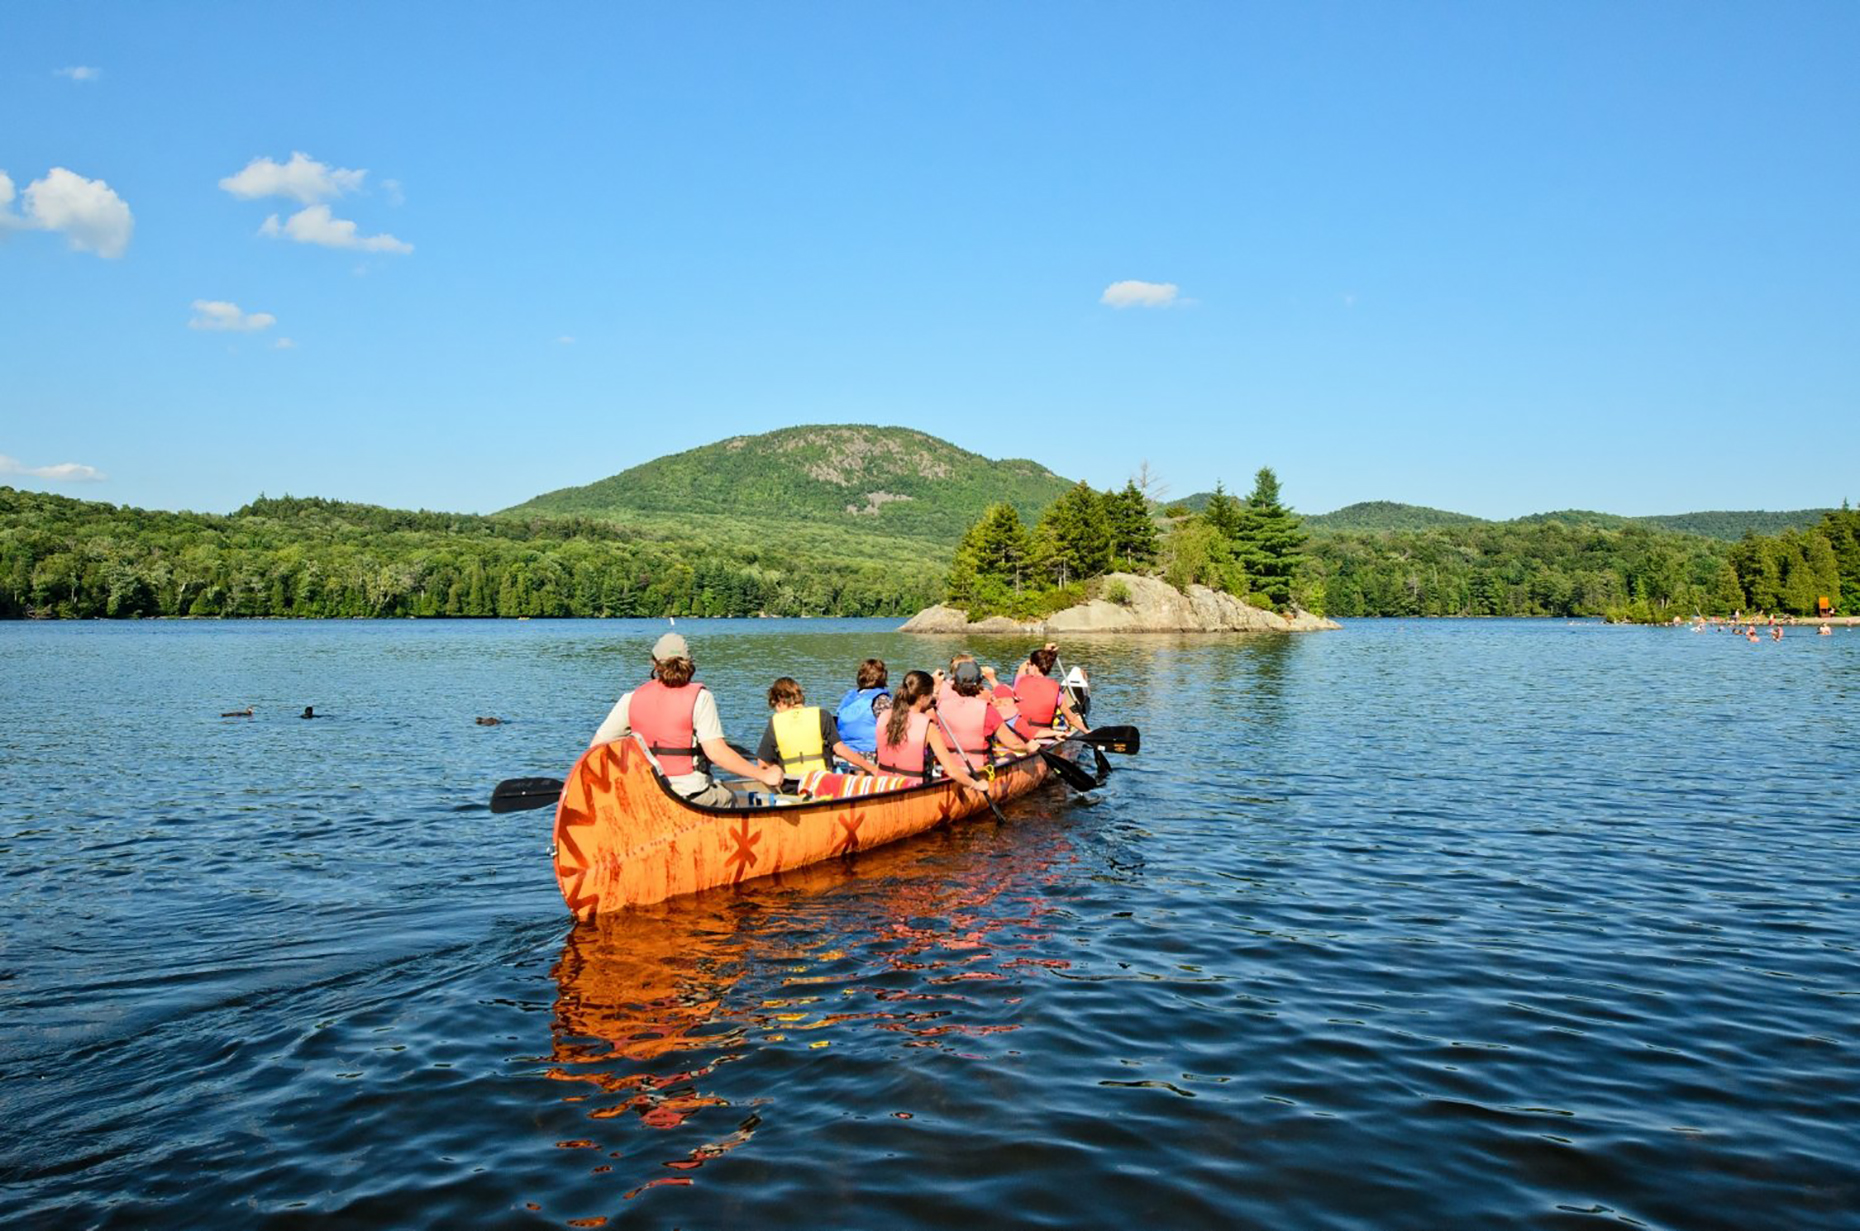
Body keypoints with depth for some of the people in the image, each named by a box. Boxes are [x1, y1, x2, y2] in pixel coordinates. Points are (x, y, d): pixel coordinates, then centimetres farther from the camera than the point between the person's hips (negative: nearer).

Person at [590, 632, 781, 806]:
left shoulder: (631, 699, 1)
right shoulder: (699, 697, -9)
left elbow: (597, 746, 2)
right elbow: (716, 752, -18)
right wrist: (763, 775, -11)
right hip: (691, 796, -3)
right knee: (728, 798, 26)